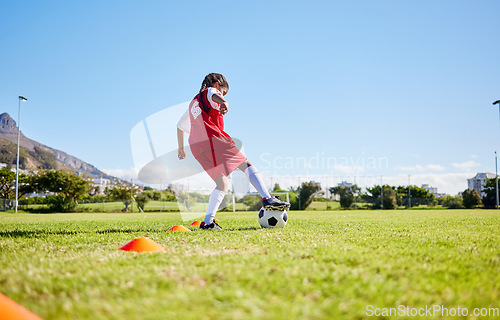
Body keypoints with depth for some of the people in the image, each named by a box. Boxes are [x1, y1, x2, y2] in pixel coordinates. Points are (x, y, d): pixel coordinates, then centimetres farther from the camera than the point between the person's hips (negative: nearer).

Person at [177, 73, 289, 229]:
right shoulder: (210, 91, 12)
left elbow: (180, 126, 43)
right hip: (213, 139, -7)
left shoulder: (193, 103, 35)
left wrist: (181, 148, 53)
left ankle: (207, 222, 0)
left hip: (196, 146, 7)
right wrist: (223, 103, -38)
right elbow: (214, 96, -16)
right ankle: (267, 198, -21)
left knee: (222, 183, 10)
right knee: (246, 165, -5)